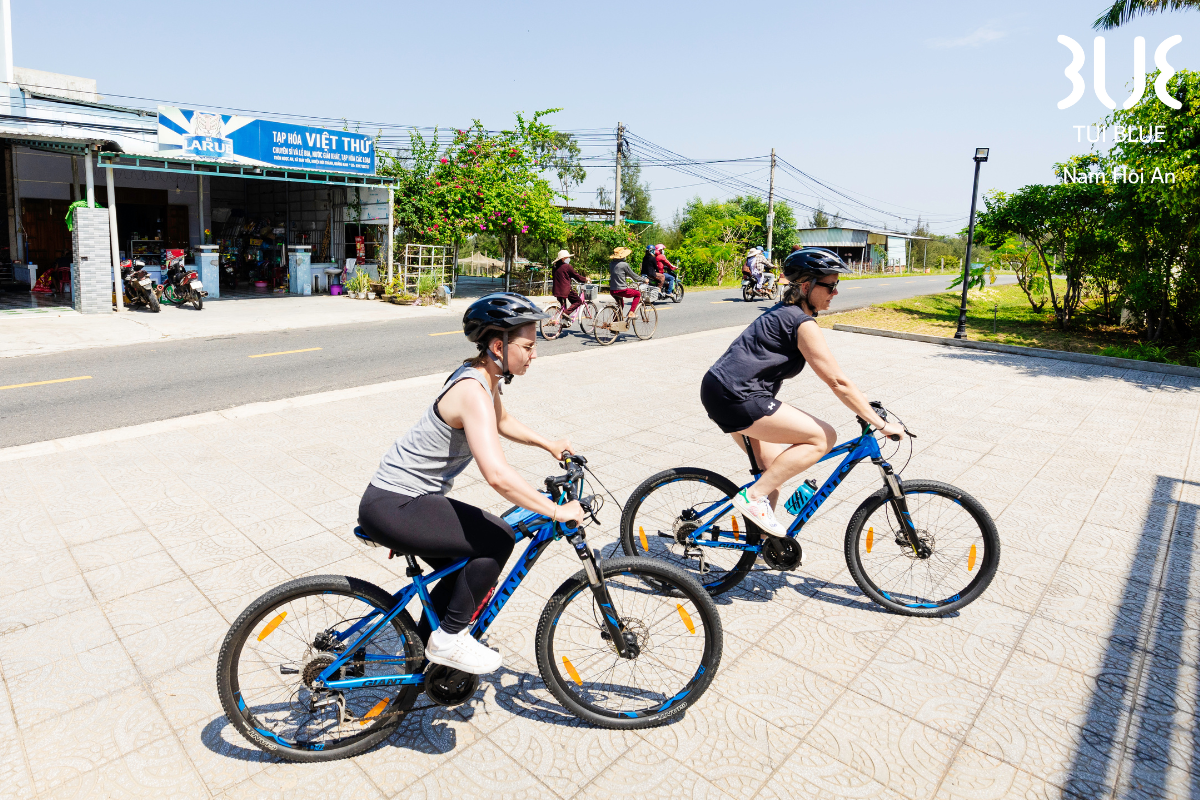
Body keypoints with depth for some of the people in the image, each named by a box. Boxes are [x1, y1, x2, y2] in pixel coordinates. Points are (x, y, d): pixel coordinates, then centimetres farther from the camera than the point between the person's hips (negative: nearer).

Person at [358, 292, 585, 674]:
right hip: (391, 507, -10)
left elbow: (503, 422, 26)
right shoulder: (473, 390, -27)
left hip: (405, 498, 10)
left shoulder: (484, 377, 4)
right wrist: (557, 511, -30)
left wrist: (548, 443, 17)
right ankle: (449, 639, 1)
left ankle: (429, 643, 37)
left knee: (470, 573, 18)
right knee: (497, 538, -15)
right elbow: (498, 476, -39)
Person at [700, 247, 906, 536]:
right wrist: (882, 424, -7)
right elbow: (838, 383, -13)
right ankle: (754, 496, -6)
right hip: (736, 397, -10)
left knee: (773, 467, 19)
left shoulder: (785, 313, 17)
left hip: (721, 388, 10)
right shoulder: (802, 324, -13)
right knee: (823, 437, -6)